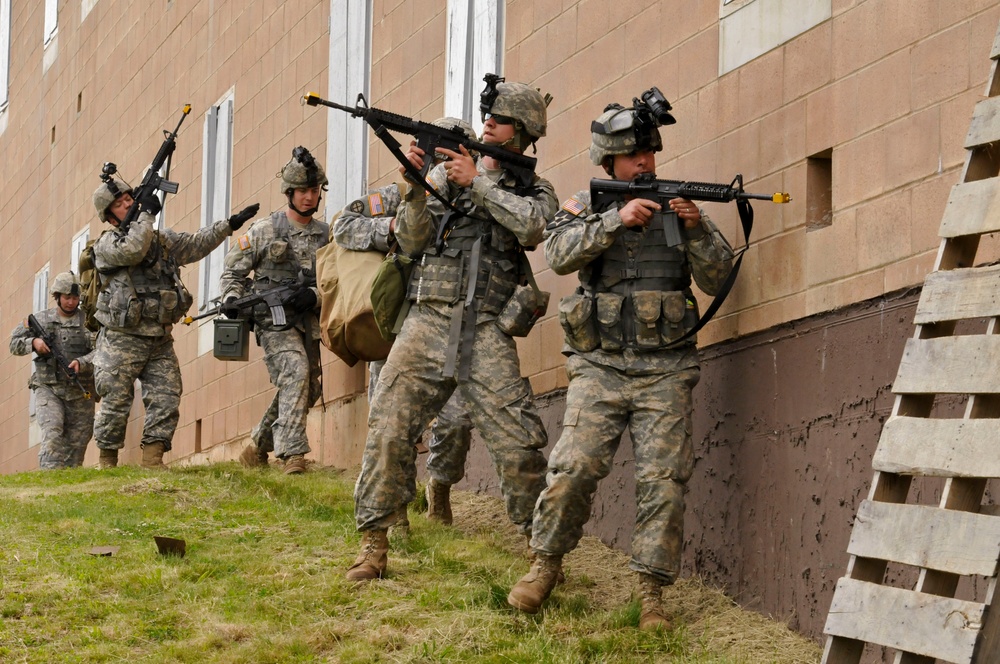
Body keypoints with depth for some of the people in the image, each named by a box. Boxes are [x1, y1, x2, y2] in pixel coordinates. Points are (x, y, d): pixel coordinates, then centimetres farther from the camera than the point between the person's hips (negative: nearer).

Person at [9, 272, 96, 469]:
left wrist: (81, 362, -26)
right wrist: (33, 342, -9)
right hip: (48, 389, -1)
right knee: (52, 434, -20)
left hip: (80, 393, 1)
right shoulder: (40, 319, 8)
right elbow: (14, 344, 12)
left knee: (77, 442, 2)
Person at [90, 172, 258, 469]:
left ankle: (152, 460, -3)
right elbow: (131, 250, -22)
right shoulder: (106, 244, -3)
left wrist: (230, 224, 14)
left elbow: (197, 243, 22)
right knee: (116, 404, -3)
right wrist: (146, 213, -12)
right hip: (123, 341, -5)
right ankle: (107, 463, 6)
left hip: (160, 341, 5)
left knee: (167, 400, -5)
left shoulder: (162, 239, 17)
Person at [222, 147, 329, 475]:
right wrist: (232, 299, -12)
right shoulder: (264, 230, 1)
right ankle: (293, 454, -28)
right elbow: (234, 271, 6)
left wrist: (314, 295, -13)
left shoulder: (326, 235, 9)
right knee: (296, 373, -25)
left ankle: (257, 448, 26)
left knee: (308, 390, 7)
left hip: (309, 322, 5)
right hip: (274, 319, -5)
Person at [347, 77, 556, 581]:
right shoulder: (447, 171, 15)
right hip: (429, 321, 2)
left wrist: (476, 183, -8)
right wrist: (416, 186, -8)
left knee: (518, 443, -9)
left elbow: (531, 226, -11)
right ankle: (374, 543, 1)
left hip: (486, 335, -1)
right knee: (389, 429, -7)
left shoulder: (535, 191, 13)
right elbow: (411, 241, 8)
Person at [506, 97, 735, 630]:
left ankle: (651, 590, 1)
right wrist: (617, 219, -21)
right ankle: (547, 563, 10)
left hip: (664, 370, 1)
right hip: (599, 366, -1)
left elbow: (716, 280, 5)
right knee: (573, 469, -11)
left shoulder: (679, 206, 11)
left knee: (663, 478, -6)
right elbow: (559, 254, -11)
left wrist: (697, 229, -12)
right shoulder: (585, 206, 9)